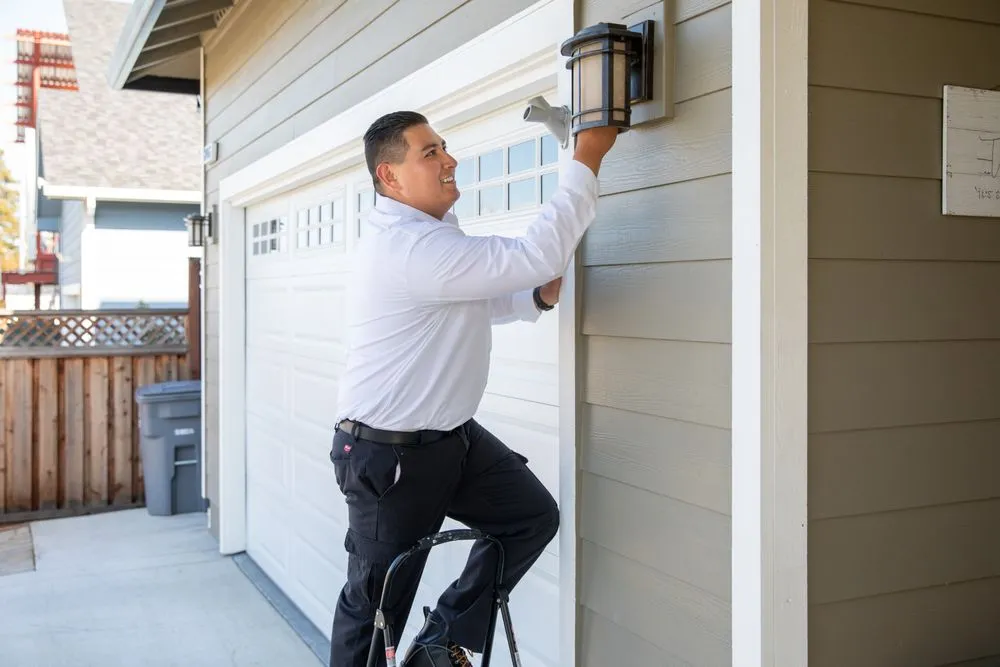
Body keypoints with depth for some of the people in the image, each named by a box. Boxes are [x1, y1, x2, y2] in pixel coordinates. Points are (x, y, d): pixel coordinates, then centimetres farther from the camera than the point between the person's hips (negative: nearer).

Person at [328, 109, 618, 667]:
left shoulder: (431, 232, 8)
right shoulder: (409, 247, -27)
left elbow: (479, 300, 21)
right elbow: (536, 256, -31)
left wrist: (538, 298, 1)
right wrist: (587, 159, -24)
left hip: (452, 435, 10)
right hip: (390, 453, -9)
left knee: (533, 515, 6)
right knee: (375, 603, 6)